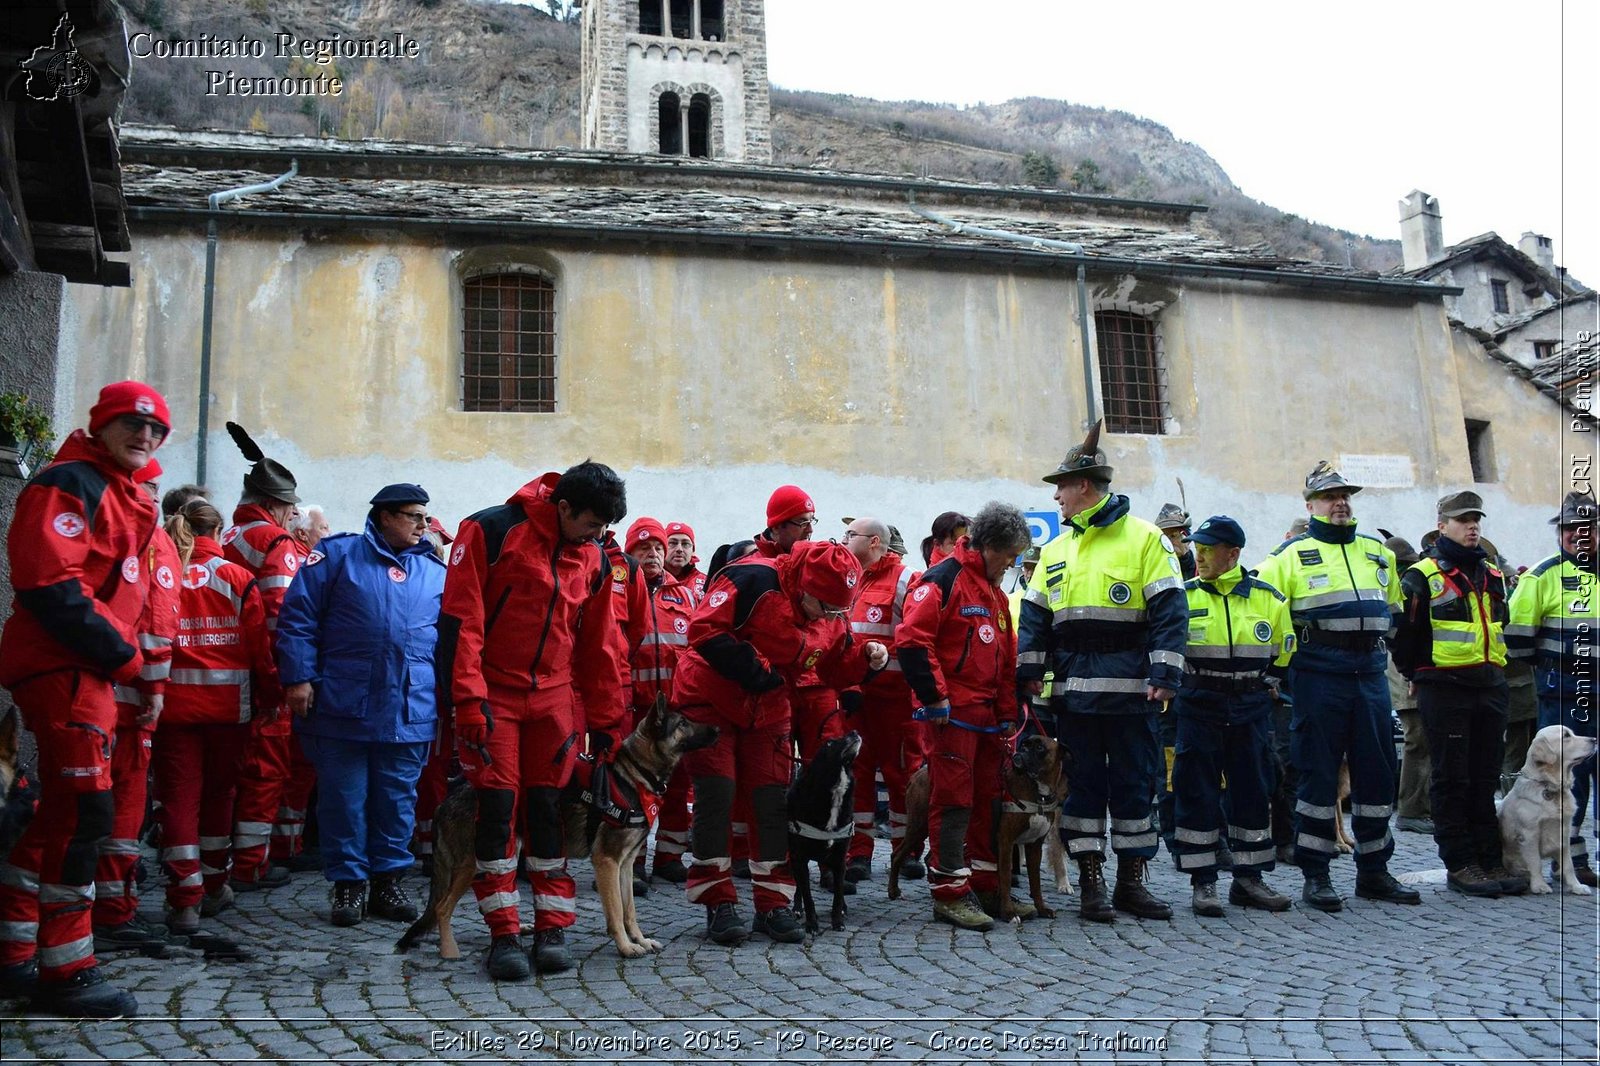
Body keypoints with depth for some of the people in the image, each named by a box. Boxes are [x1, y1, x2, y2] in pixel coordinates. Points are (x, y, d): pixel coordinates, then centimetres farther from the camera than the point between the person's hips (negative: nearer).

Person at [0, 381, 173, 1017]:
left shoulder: (124, 496, 20)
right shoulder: (70, 484, -10)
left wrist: (135, 668, 15)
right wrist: (124, 657, -18)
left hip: (86, 672, 10)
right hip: (62, 669, -10)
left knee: (60, 815, 14)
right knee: (85, 810, -10)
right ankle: (65, 973, -1)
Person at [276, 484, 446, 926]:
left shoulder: (436, 572, 12)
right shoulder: (338, 554, 2)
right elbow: (297, 616, -1)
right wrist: (299, 678, -8)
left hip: (410, 710, 3)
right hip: (342, 704, -3)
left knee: (398, 799, 9)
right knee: (344, 798, 6)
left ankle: (387, 878, 22)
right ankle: (348, 881, 19)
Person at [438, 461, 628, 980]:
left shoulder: (592, 558, 6)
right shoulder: (492, 531, -11)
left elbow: (600, 643, 12)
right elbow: (460, 617, -13)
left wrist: (605, 719, 12)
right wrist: (468, 697, -18)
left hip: (555, 696, 4)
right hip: (494, 693, -4)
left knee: (550, 809, 5)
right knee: (497, 807, -3)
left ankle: (552, 930, 13)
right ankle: (503, 934, 7)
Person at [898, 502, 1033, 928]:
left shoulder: (995, 592, 19)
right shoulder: (943, 579, -10)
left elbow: (1006, 659, 22)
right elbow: (911, 639, -20)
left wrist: (1007, 716, 17)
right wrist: (935, 698, -18)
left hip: (987, 713, 9)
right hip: (952, 712, -9)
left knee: (988, 799, 13)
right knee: (953, 800, -5)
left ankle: (986, 887, 23)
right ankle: (949, 894, 2)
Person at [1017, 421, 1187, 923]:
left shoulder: (1144, 538, -1)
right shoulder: (1056, 549, 15)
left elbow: (1170, 611, -6)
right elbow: (1035, 616, 15)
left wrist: (1165, 674, -14)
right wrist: (1030, 672, 4)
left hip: (1130, 689, -4)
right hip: (1073, 689, 4)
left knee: (1135, 781, 4)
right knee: (1083, 782, 6)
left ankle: (1131, 880, 16)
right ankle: (1091, 881, 14)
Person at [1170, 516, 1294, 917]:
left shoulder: (1267, 598, 3)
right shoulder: (1183, 597, -1)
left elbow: (1283, 652, 15)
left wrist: (1264, 686, 10)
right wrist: (1184, 689, 3)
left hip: (1250, 710, 2)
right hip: (1197, 710, -2)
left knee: (1253, 792, 8)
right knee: (1197, 793, 0)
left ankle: (1249, 878, 19)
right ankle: (1203, 881, 8)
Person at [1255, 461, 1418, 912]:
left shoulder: (1377, 551, 17)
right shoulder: (1292, 554, 0)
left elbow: (1393, 608, 29)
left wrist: (1376, 642, 19)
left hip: (1370, 675, 5)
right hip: (1319, 677, -5)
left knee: (1377, 773, 9)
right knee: (1318, 774, -1)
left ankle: (1374, 871, 21)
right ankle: (1315, 875, 7)